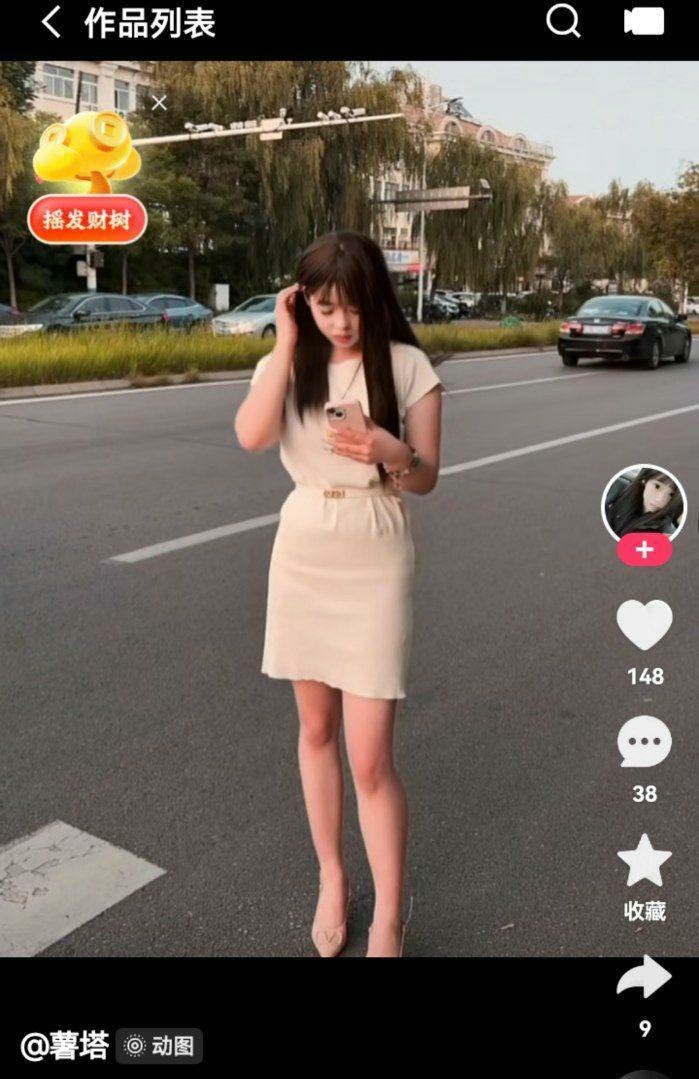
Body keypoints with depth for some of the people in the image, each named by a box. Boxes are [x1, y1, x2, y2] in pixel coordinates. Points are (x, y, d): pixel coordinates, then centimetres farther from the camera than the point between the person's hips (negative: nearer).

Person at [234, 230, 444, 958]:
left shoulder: (409, 367, -7)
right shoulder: (286, 365, 0)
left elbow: (426, 480, -4)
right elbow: (251, 437, -20)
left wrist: (393, 454, -25)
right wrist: (287, 342, -16)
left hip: (375, 565, -3)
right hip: (301, 557, 4)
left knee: (370, 758, -3)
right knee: (316, 730, 15)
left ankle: (389, 923, 14)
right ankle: (331, 879, 34)